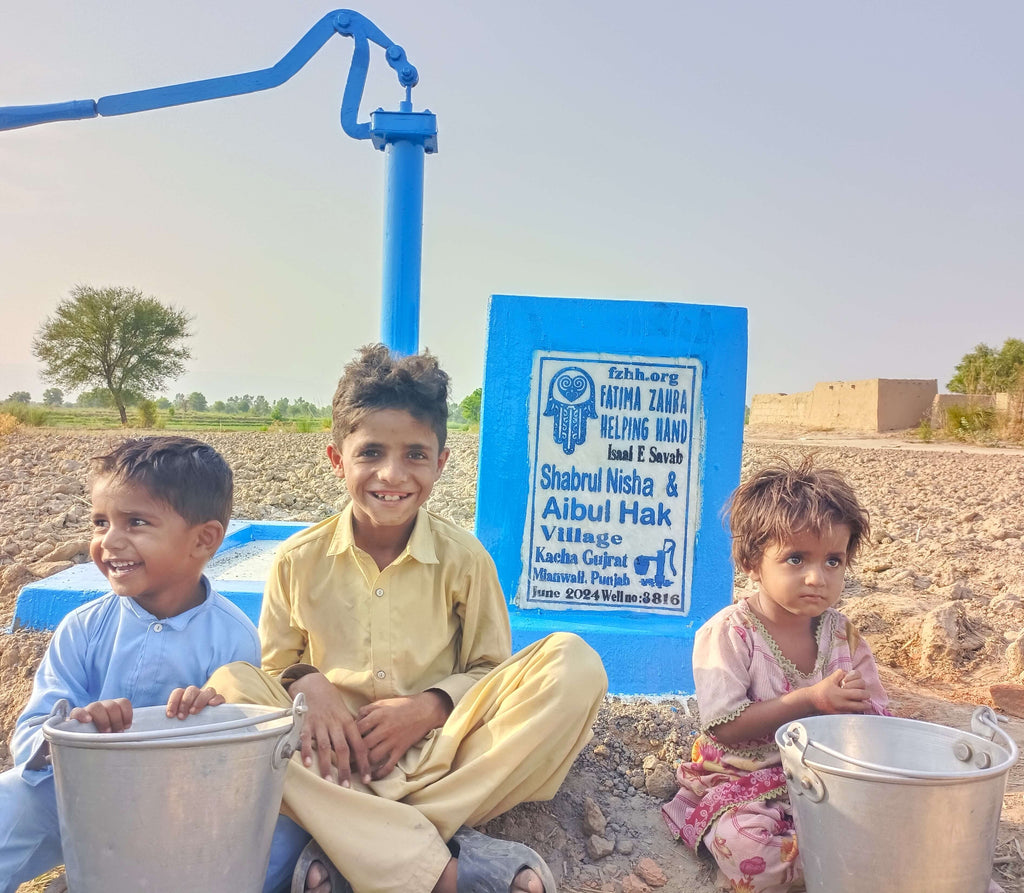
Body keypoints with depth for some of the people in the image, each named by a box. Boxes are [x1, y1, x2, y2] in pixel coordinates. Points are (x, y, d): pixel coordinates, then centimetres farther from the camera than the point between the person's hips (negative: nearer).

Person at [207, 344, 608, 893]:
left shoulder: (463, 558, -2)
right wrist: (306, 684, -15)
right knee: (229, 685, -25)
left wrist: (432, 706, -15)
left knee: (574, 663, -22)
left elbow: (491, 672, 4)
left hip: (438, 752, 0)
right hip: (333, 762, 1)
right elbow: (275, 661, 8)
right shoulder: (299, 560, 1)